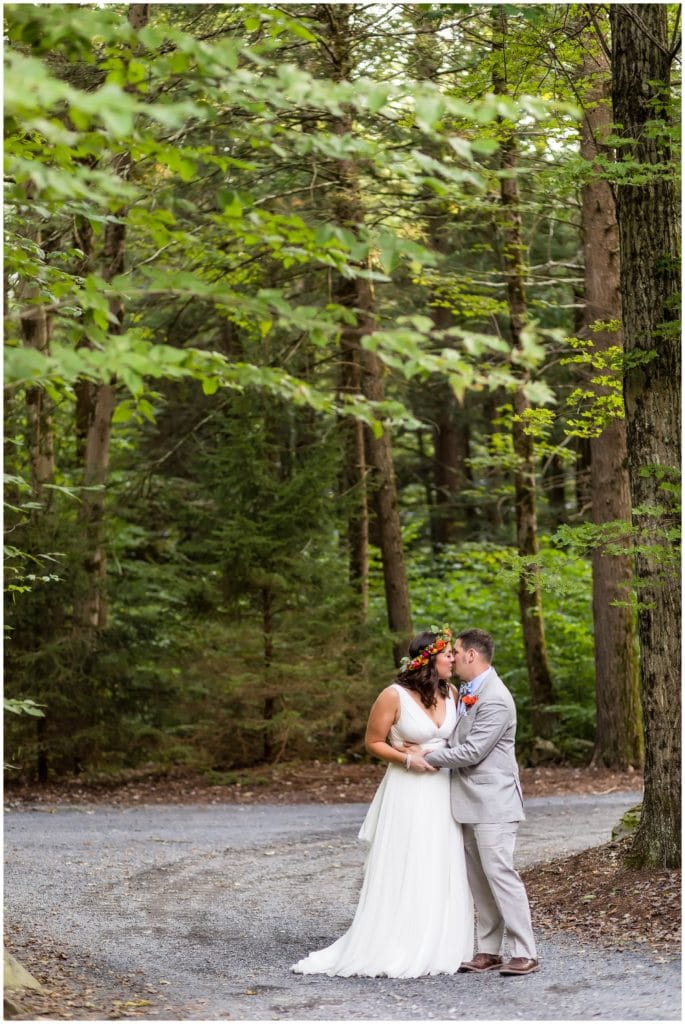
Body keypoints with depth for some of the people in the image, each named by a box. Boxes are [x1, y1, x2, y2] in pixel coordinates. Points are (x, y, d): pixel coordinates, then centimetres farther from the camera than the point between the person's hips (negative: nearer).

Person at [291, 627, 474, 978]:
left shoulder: (450, 693, 3)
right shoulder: (394, 696, -13)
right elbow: (374, 742, -5)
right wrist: (408, 759, -17)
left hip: (443, 791, 5)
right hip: (407, 793, -5)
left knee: (441, 873, 7)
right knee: (401, 873, -2)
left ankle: (436, 948, 16)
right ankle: (394, 951, 4)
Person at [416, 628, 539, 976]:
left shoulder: (496, 700, -18)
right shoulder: (465, 691, 12)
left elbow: (471, 751, -20)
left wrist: (428, 756, -10)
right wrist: (429, 752, 7)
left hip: (492, 801, -10)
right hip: (469, 802, 10)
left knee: (499, 872, -11)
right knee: (478, 878, 10)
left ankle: (525, 954, -8)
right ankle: (489, 951, 15)